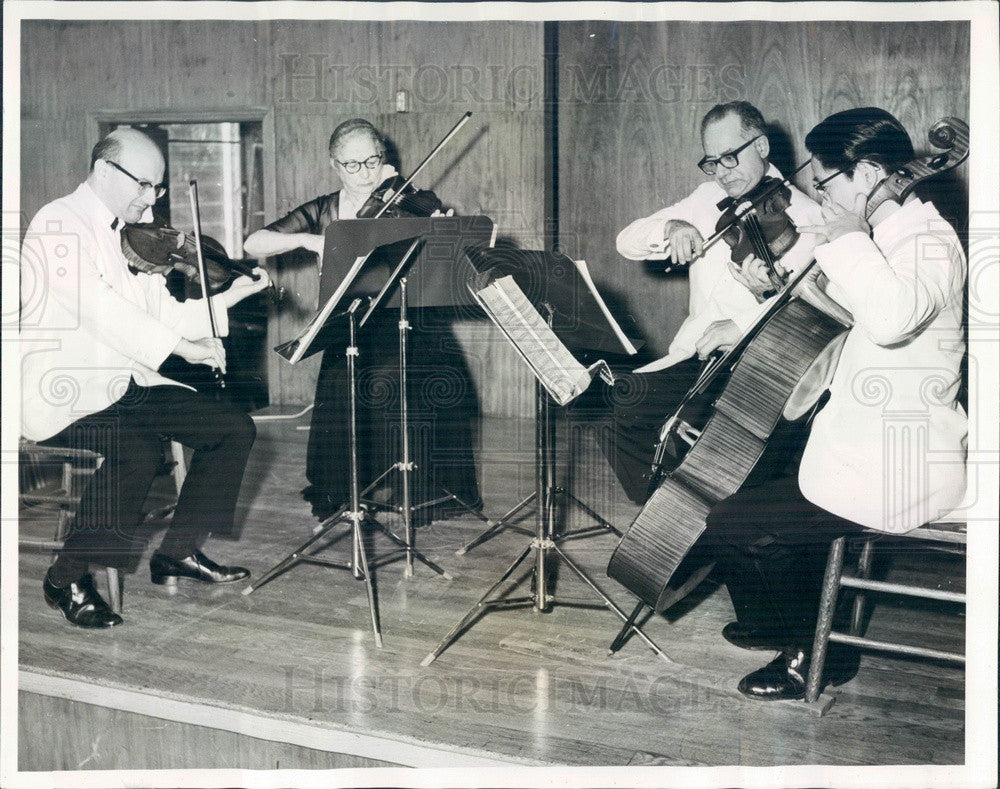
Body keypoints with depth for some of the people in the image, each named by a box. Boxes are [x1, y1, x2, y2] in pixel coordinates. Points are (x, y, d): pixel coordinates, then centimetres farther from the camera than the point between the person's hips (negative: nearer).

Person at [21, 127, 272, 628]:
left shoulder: (130, 238, 17)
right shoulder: (60, 224, -9)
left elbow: (161, 316, 12)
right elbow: (96, 306, -24)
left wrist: (229, 298, 0)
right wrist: (181, 346, -28)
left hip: (125, 384, 9)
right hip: (64, 393, -9)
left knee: (234, 428, 0)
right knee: (139, 448, -35)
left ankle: (179, 551, 12)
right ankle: (68, 579, -15)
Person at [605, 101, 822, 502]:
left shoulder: (806, 217, -4)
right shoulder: (708, 199, 14)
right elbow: (627, 242, 12)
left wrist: (744, 326, -30)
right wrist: (669, 228, -9)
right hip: (694, 359, 6)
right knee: (615, 405, -13)